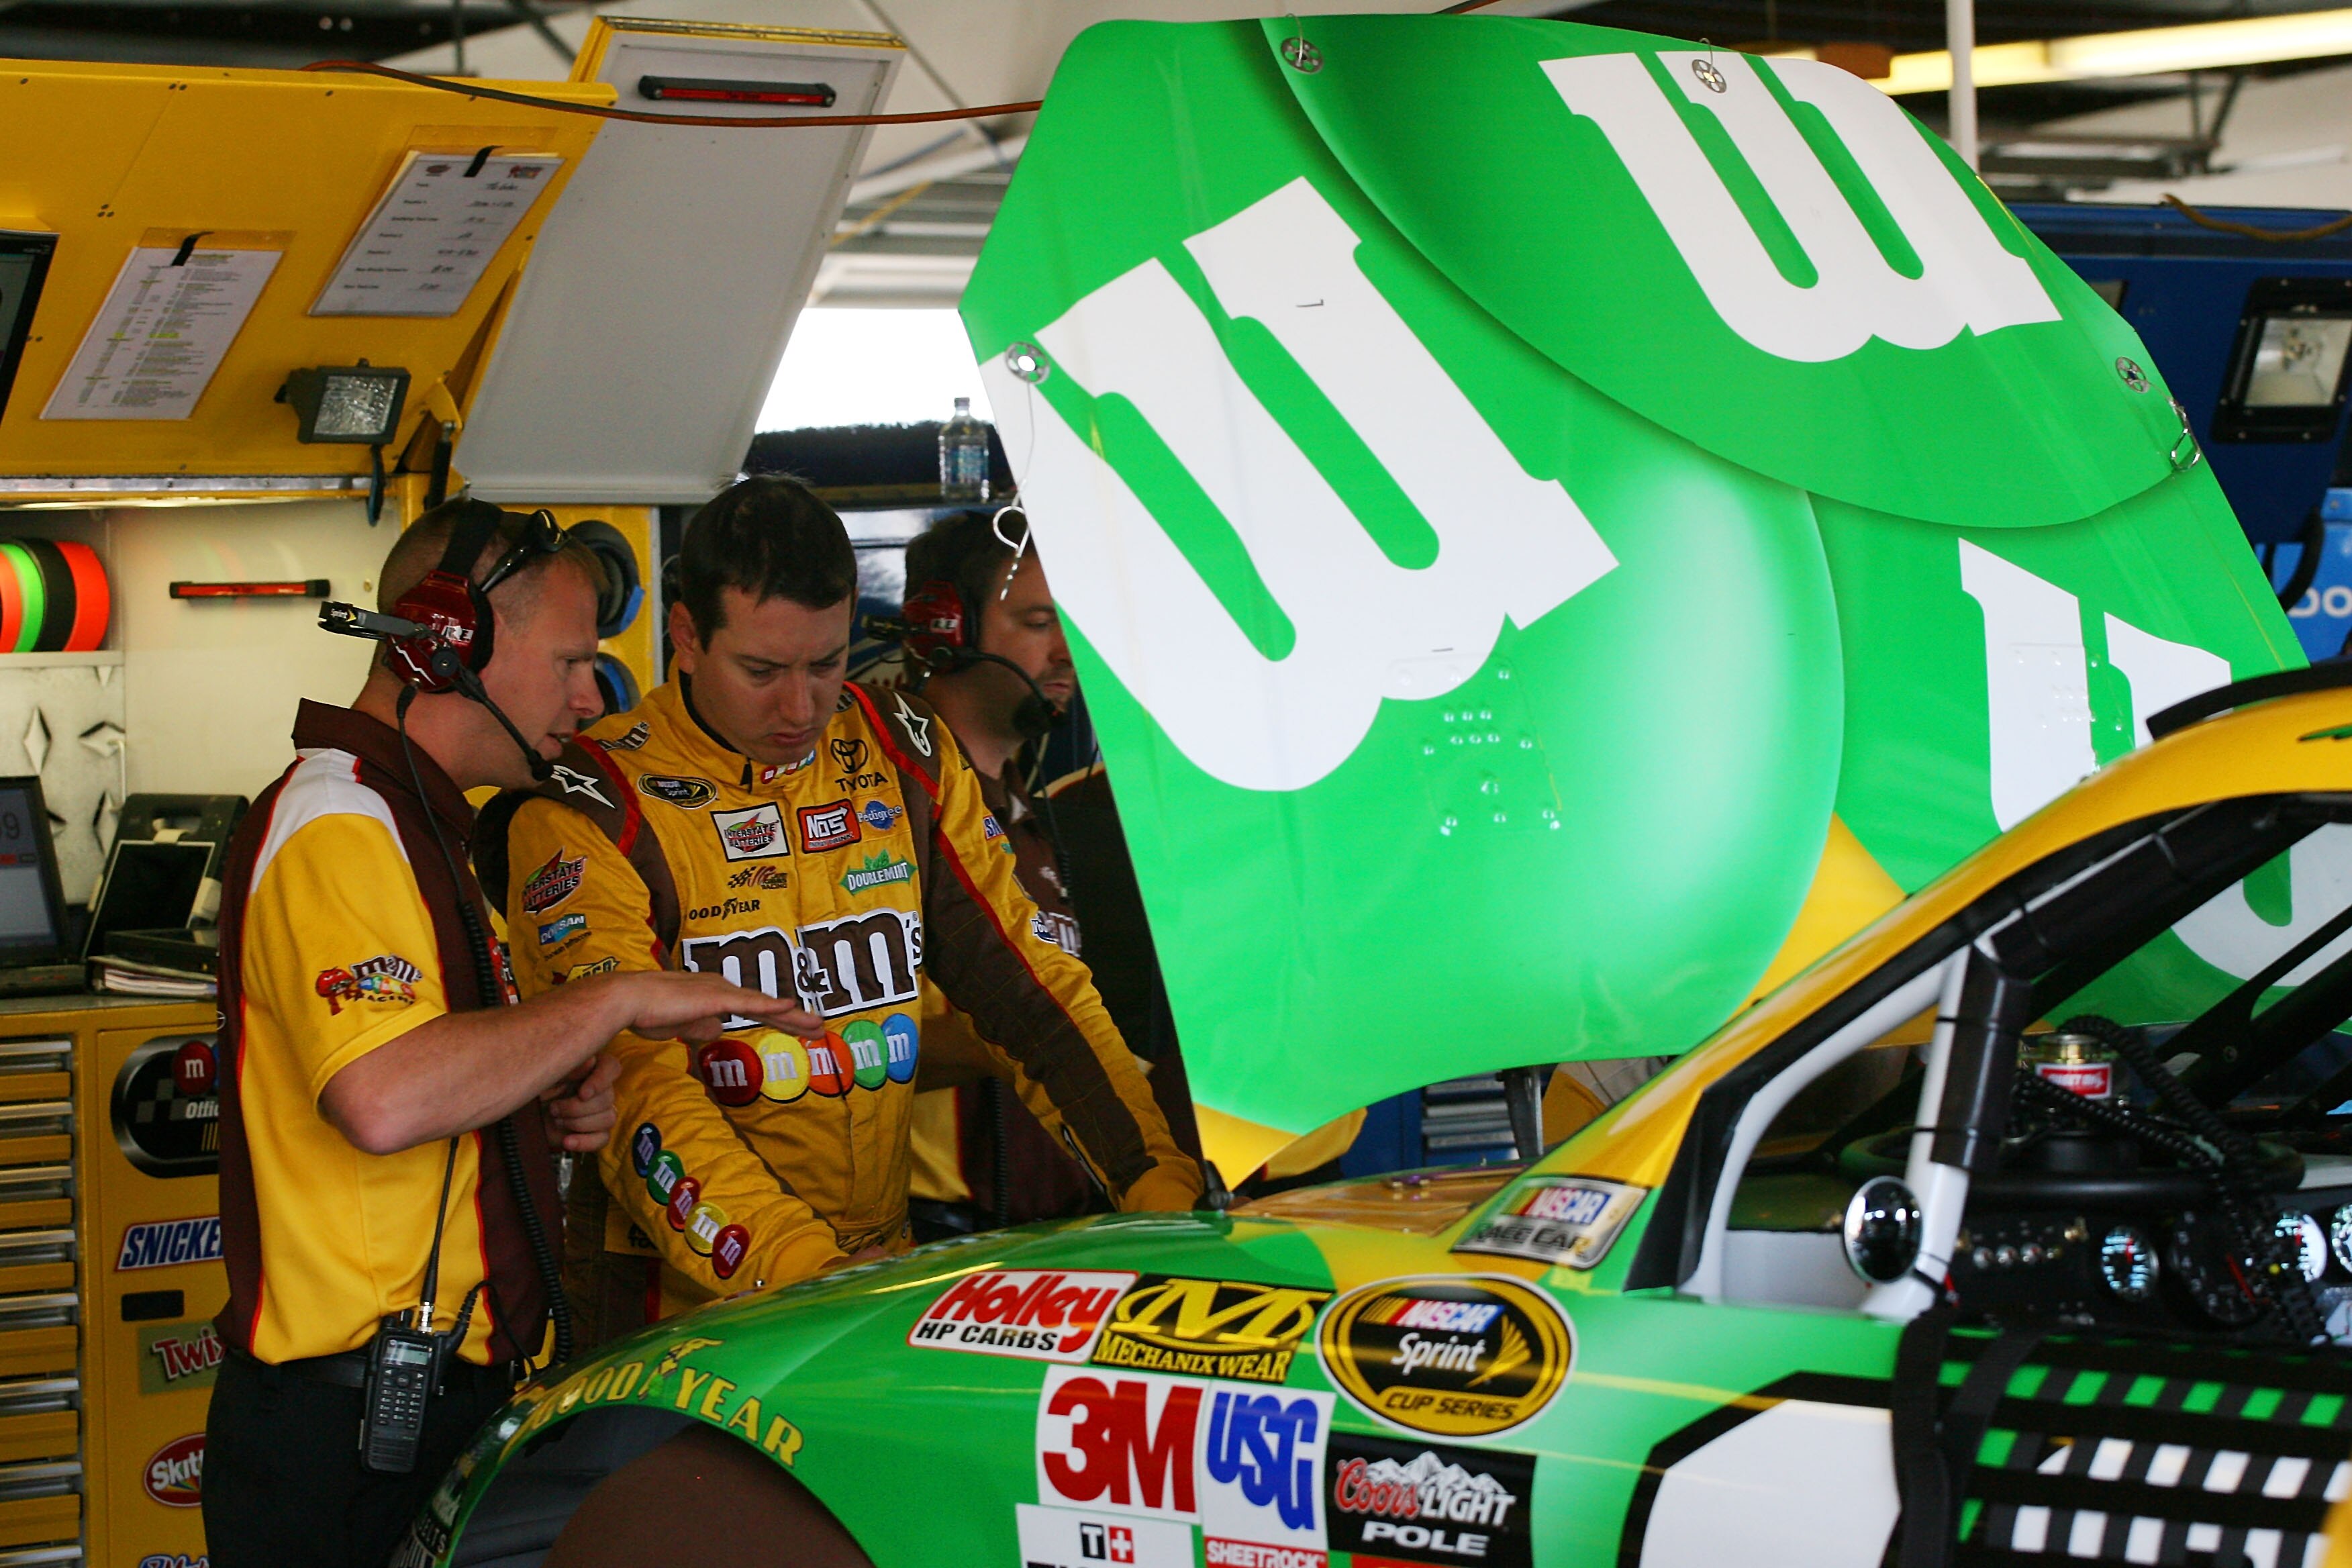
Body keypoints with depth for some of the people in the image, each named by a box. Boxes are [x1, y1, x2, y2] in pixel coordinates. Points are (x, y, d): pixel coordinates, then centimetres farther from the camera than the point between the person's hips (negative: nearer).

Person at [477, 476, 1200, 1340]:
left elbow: (1023, 977, 12)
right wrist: (803, 1276, -27)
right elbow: (633, 1087, -14)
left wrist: (1161, 1181, -1)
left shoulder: (906, 752, 11)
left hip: (890, 1280, 4)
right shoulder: (590, 813, -5)